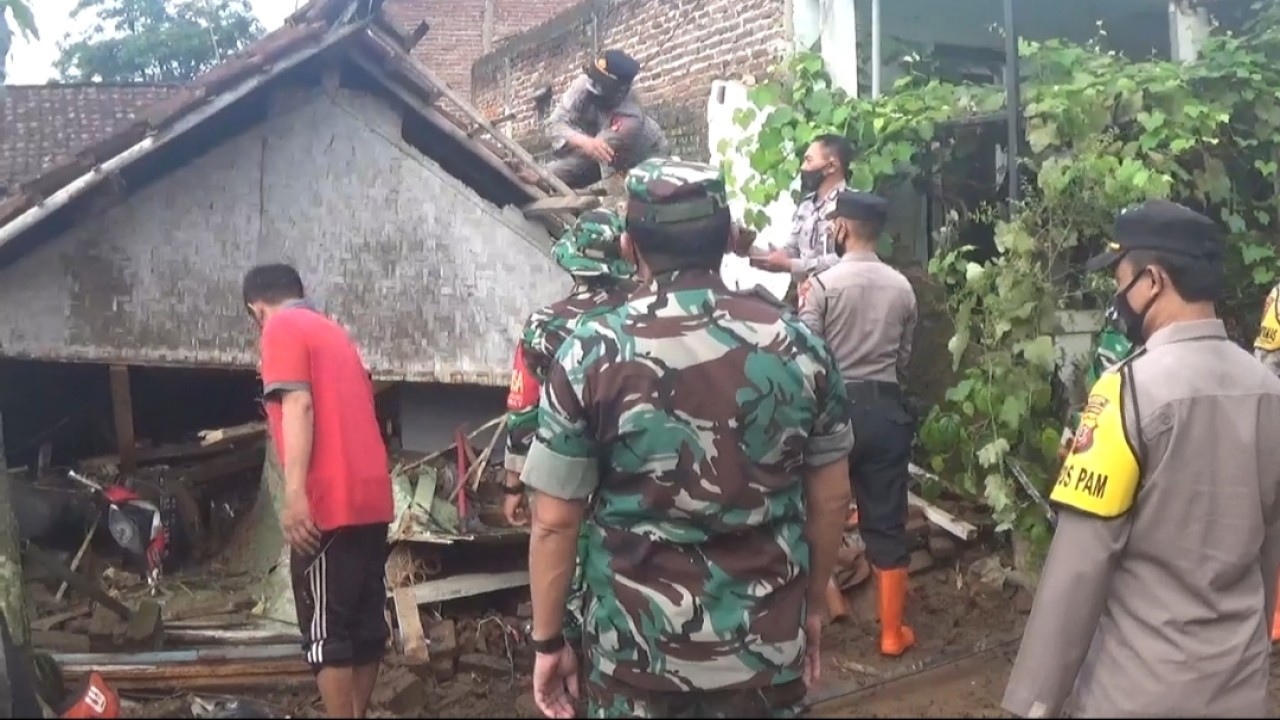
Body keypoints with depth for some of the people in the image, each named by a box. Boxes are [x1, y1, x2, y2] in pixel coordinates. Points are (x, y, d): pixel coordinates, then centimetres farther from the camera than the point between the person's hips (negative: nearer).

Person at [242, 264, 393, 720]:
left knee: (326, 629, -3)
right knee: (365, 623, 11)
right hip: (370, 498, 8)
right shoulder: (334, 332, 24)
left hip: (329, 503, -8)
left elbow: (298, 405, -15)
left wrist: (294, 493, -21)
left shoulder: (282, 328, -1)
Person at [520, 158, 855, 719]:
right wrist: (813, 605, 17)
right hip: (767, 644, 2)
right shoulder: (798, 345, -5)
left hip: (638, 648, -1)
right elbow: (831, 498, 3)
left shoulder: (593, 353, -11)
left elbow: (554, 522, -9)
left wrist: (547, 640, 3)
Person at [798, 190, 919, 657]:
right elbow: (905, 357, 11)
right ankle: (891, 632, 14)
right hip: (885, 408, 3)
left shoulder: (823, 283, -9)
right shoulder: (902, 287, 4)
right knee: (887, 523, 7)